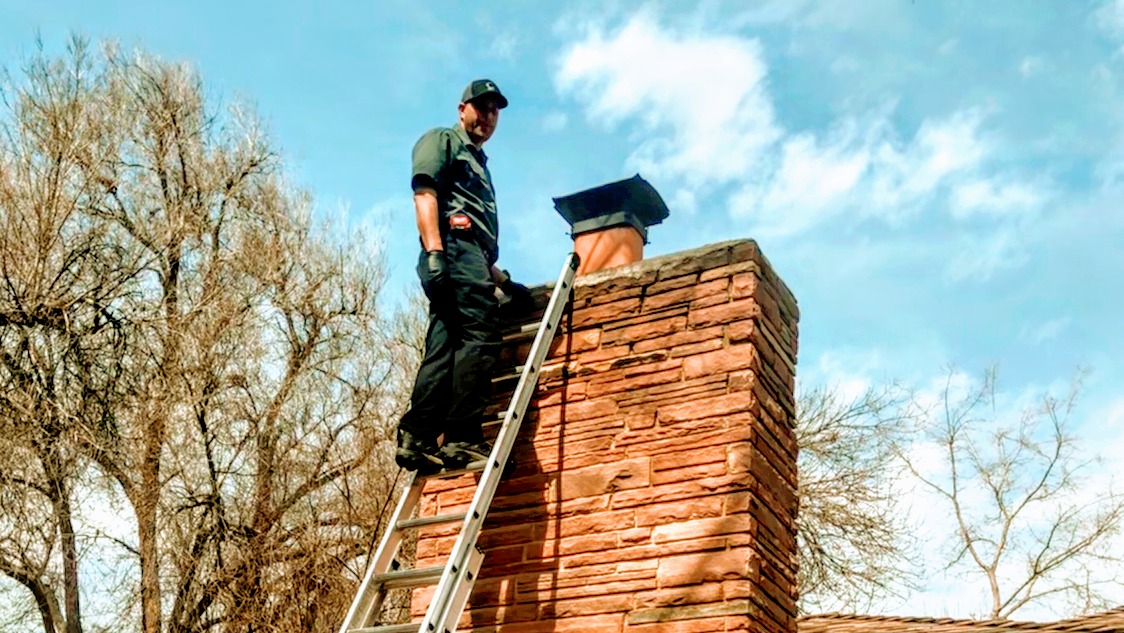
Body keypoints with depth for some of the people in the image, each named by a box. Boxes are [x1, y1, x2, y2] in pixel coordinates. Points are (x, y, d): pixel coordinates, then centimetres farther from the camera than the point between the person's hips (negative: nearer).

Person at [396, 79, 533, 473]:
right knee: (479, 338, -20)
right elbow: (424, 193, -6)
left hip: (472, 256, 9)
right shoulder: (441, 141, 12)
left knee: (444, 349, -4)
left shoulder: (478, 164, 38)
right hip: (454, 245, -9)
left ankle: (416, 439, -12)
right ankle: (462, 438, -27)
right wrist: (434, 250, -20)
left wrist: (503, 282, 25)